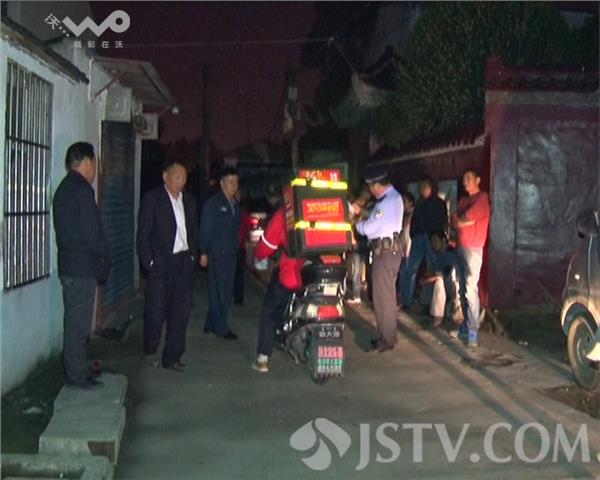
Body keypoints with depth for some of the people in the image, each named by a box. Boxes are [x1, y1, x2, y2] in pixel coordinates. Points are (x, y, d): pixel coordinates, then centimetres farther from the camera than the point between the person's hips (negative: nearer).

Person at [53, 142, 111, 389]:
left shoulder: (63, 188, 14)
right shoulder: (82, 190, -16)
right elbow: (92, 233, -19)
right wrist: (105, 257, -2)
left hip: (69, 265, 10)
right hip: (83, 267, -10)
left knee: (74, 320, 16)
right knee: (79, 323, -2)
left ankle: (75, 369, 26)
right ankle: (78, 375, 5)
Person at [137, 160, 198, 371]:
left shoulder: (189, 201, 13)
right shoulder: (152, 199, -2)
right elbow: (143, 234, -4)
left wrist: (193, 257, 6)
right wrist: (149, 262, -9)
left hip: (184, 264, 4)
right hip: (161, 264, -4)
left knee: (181, 312, 3)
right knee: (156, 311, 1)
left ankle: (172, 357, 12)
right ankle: (151, 350, 24)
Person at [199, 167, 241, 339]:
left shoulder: (235, 204, 16)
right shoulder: (213, 203, -6)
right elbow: (205, 229, -8)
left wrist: (236, 248, 13)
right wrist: (204, 253, -12)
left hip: (231, 254, 7)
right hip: (217, 254, -7)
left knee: (225, 292, 9)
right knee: (220, 292, -6)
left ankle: (211, 324, 19)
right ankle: (221, 328, 1)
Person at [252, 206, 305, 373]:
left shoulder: (283, 214, -9)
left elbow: (268, 242, -4)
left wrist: (259, 259, 15)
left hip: (290, 276, -3)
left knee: (270, 313, 15)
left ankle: (263, 359, 13)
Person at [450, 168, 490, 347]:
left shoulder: (482, 198, -5)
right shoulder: (463, 200, 19)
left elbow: (468, 217, -14)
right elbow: (454, 222, 11)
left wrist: (459, 219, 4)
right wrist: (465, 220, -6)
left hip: (473, 249, -8)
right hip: (460, 247, 8)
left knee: (471, 290, -12)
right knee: (462, 289, 10)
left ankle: (473, 331, -11)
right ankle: (466, 325, 17)